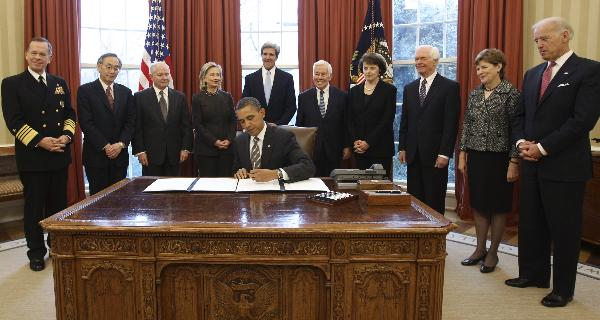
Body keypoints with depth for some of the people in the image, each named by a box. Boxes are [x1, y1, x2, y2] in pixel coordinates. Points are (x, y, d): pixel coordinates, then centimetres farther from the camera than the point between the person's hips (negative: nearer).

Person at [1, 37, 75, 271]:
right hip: (31, 156, -4)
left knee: (58, 203, 11)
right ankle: (36, 252, 18)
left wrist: (66, 135, -8)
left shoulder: (60, 83, 11)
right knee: (34, 206, 5)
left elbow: (70, 114, 11)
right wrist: (41, 142, -17)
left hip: (59, 155, 4)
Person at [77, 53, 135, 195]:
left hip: (120, 154, 3)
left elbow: (131, 122, 6)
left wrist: (121, 144, -9)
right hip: (96, 154, -3)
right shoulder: (85, 90, -1)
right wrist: (105, 146, -13)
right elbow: (86, 123, -8)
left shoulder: (126, 92, 10)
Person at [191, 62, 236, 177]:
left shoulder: (227, 97, 10)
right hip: (206, 148, -2)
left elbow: (233, 121, 8)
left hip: (227, 147, 3)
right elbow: (197, 124, -4)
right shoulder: (197, 98, 1)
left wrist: (229, 139, -7)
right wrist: (214, 141, -12)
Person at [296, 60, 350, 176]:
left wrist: (347, 146, 2)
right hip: (310, 149, 1)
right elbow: (299, 124, 7)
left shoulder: (341, 96, 2)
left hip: (334, 150, 0)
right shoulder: (304, 97, 5)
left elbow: (346, 124, 4)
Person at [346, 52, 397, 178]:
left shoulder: (389, 90, 0)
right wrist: (354, 142, -5)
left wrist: (368, 142, -12)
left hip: (380, 148, -3)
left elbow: (387, 120, -7)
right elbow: (350, 120, 9)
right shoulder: (354, 91, 12)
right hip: (359, 149, 3)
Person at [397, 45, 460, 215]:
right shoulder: (409, 88, 14)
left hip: (435, 155, -4)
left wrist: (444, 153, -14)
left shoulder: (450, 87, -3)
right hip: (413, 154, 5)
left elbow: (451, 123, -9)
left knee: (434, 201, 3)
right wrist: (402, 148, 7)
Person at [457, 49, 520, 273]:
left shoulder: (510, 93, -9)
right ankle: (480, 249, 25)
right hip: (476, 157, 6)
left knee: (498, 206, 7)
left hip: (499, 158, -5)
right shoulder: (474, 94, 8)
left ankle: (493, 253, 20)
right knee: (478, 204, 12)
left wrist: (514, 162, -14)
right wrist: (462, 154, 7)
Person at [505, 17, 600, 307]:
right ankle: (533, 274, 29)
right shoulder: (532, 74, 13)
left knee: (564, 229, 4)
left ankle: (563, 289, 19)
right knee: (530, 224, 13)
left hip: (564, 165, -6)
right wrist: (521, 142, -3)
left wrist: (542, 147, -17)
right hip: (531, 163, 6)